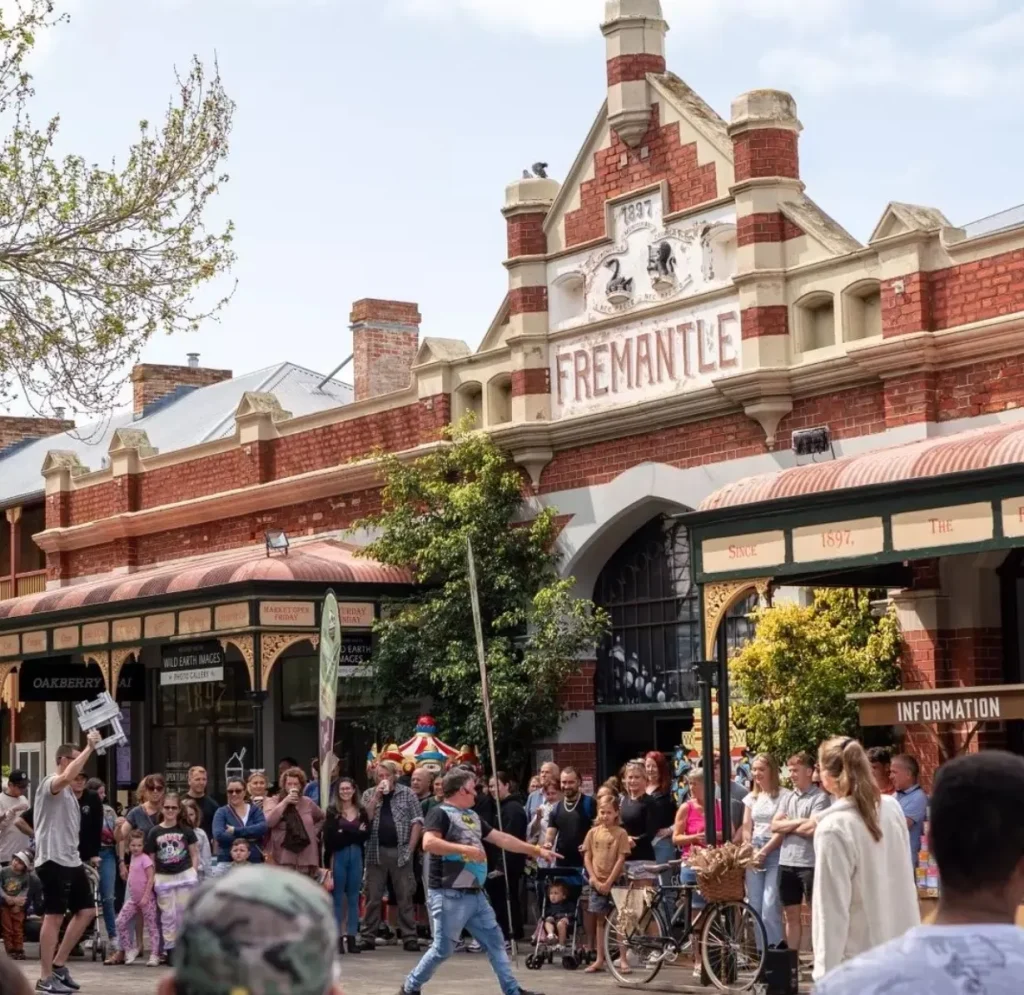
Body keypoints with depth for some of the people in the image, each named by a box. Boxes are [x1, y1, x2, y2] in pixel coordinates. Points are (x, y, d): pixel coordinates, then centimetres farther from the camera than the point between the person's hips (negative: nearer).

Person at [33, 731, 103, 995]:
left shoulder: (69, 792, 19)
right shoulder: (49, 784, -11)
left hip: (71, 860, 10)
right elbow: (66, 777, -35)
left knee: (87, 910, 9)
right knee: (54, 916, -6)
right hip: (53, 860, -10)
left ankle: (59, 964, 16)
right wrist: (89, 748, -32)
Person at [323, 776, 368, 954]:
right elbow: (330, 836, -9)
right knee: (338, 897, 0)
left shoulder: (361, 811, 10)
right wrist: (355, 832, -11)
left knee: (354, 898, 6)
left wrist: (344, 832, -9)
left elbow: (366, 833, 1)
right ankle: (338, 937, 3)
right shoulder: (332, 811, 1)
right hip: (338, 856, -3)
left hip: (356, 855, 3)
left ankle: (352, 937, 10)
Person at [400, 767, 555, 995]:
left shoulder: (472, 816, 16)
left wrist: (536, 850, 18)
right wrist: (465, 849, -27)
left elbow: (502, 839, 20)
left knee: (495, 942, 9)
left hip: (475, 894, 9)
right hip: (449, 895, -9)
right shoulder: (441, 814, -10)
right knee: (443, 949, -4)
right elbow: (428, 843, -27)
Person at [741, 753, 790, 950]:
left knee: (770, 906, -13)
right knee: (754, 906, 3)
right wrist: (750, 852, -2)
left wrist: (764, 852, -11)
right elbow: (746, 829, 13)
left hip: (775, 853, -6)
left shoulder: (784, 796, -4)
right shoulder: (752, 797, 16)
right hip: (754, 854, 6)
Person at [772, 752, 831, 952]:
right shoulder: (788, 797, 13)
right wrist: (798, 822, -8)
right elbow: (774, 825, 5)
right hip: (786, 862, 7)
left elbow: (812, 828, -19)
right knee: (791, 916, 13)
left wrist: (787, 826, -3)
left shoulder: (820, 797, -7)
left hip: (810, 863, -7)